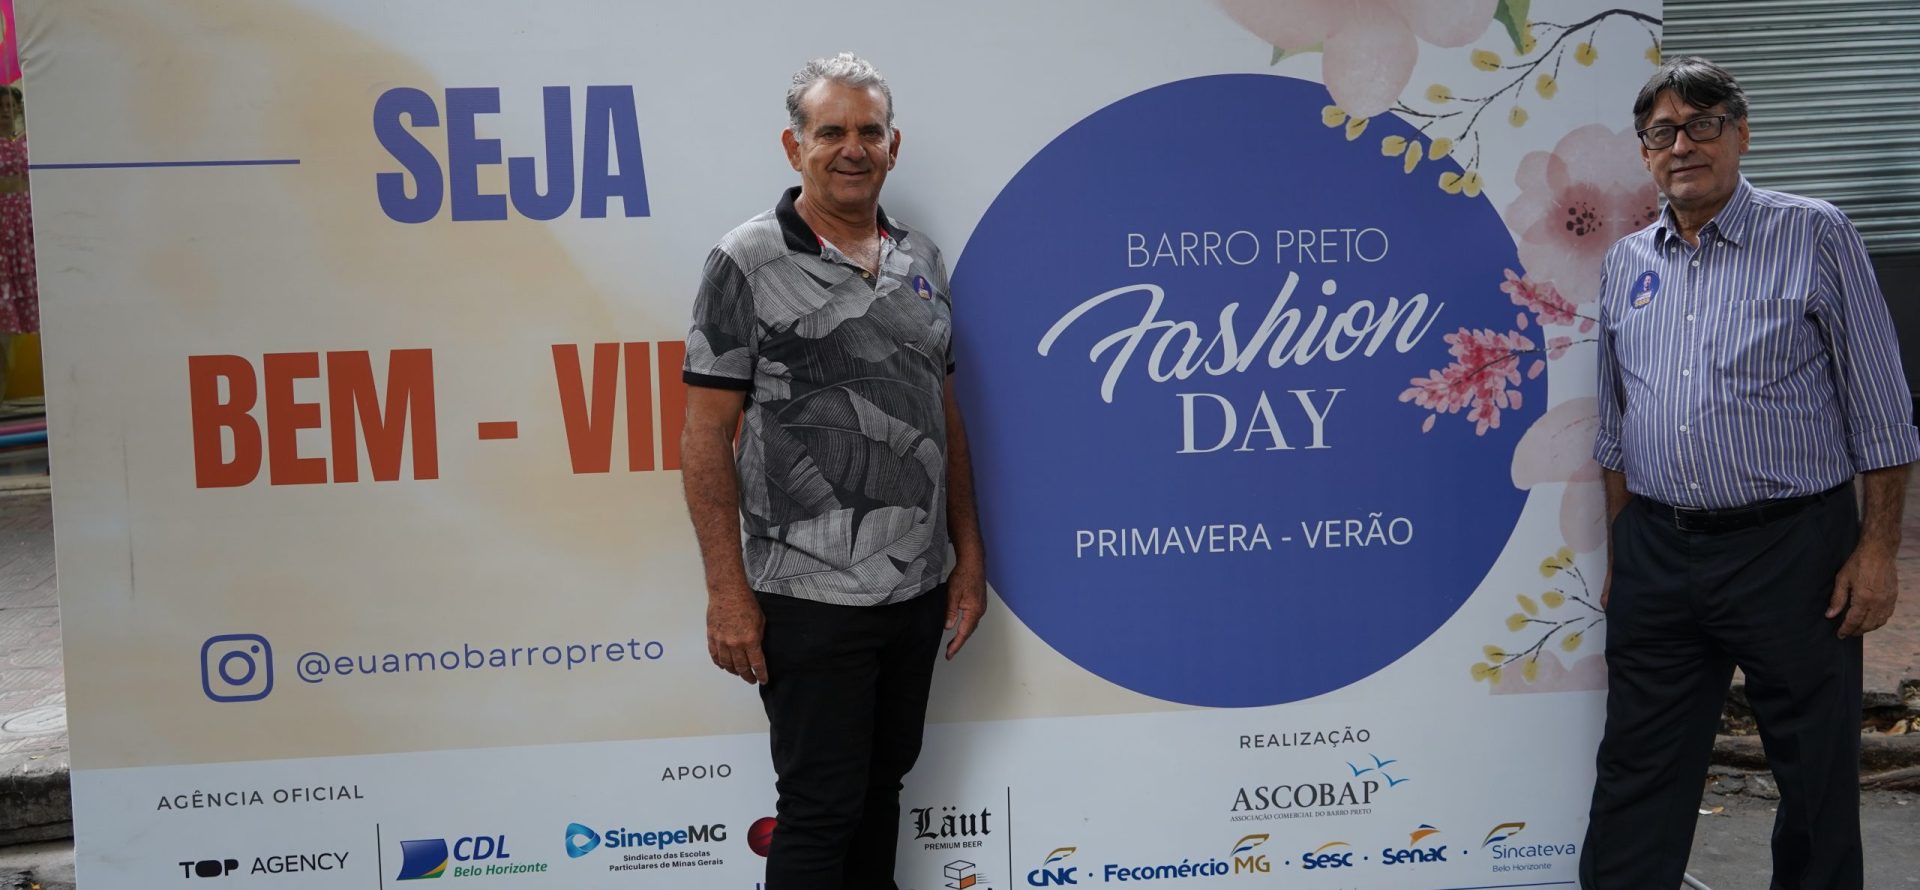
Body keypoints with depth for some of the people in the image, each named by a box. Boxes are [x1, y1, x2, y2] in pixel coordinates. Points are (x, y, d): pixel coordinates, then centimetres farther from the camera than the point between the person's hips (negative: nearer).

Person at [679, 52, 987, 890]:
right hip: (810, 598, -5)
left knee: (882, 786, 18)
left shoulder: (921, 260, 9)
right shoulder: (748, 263, -8)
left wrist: (969, 556, 10)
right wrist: (728, 591, -14)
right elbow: (705, 437, -9)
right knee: (820, 807, 3)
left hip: (917, 590, 6)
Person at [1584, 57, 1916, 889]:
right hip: (1658, 555, 4)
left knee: (1817, 777, 8)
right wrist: (1618, 553, 13)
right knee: (1637, 775, 8)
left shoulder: (1815, 235, -2)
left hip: (1792, 548, -3)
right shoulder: (1626, 262, 10)